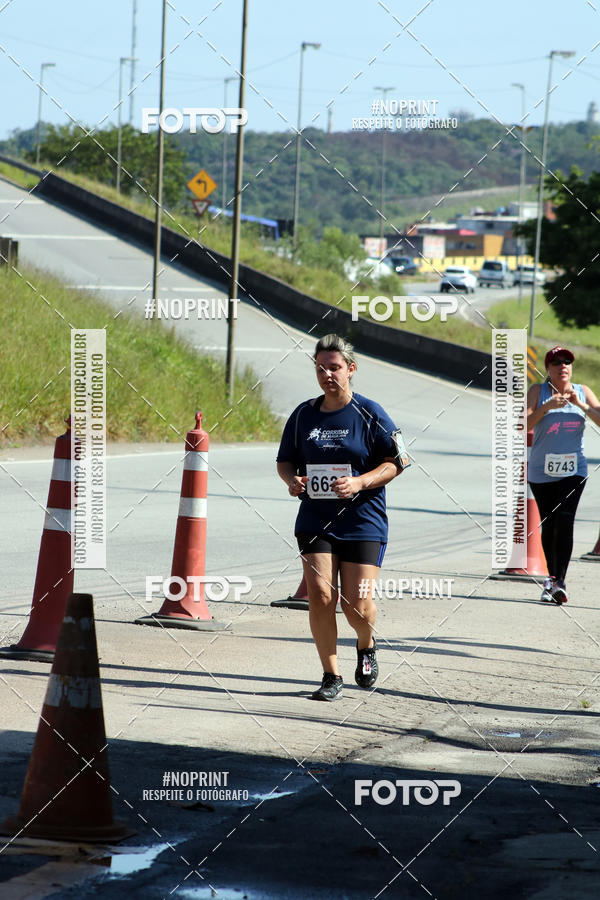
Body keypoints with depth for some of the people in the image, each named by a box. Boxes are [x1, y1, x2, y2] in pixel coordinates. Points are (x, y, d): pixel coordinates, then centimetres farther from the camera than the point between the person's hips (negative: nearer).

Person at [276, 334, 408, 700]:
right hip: (316, 521, 3)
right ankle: (331, 677, 2)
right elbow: (285, 461, 16)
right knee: (320, 595, -12)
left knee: (357, 606, -5)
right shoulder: (304, 415, 7)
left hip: (363, 522, -3)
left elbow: (397, 462, -3)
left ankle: (366, 645, 31)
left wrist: (360, 483, -16)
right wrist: (292, 480, -7)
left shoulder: (370, 414, -3)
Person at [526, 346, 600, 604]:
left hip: (573, 470, 0)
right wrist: (546, 407, -21)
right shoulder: (538, 391, 3)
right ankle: (552, 577, 24)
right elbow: (524, 425, -8)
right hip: (542, 471, 0)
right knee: (548, 525, 6)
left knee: (565, 521, -16)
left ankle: (559, 581, -22)